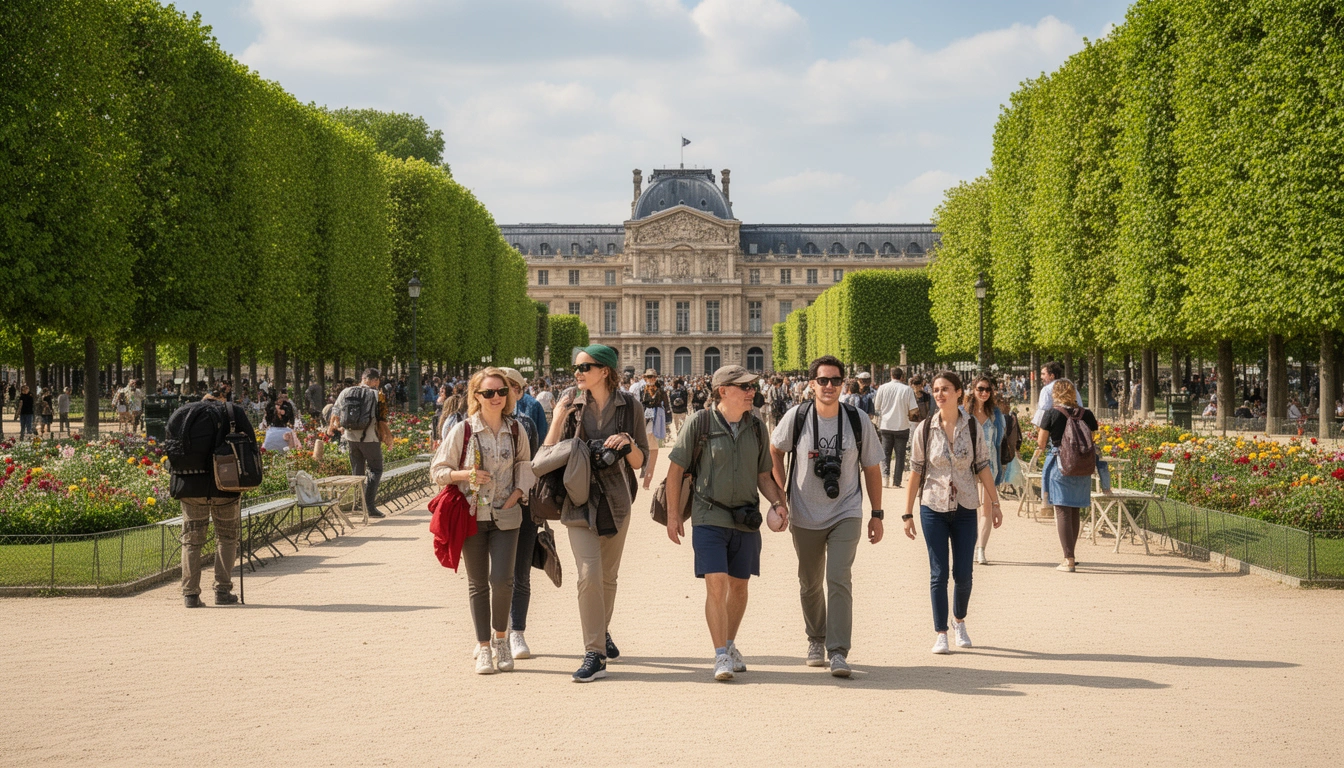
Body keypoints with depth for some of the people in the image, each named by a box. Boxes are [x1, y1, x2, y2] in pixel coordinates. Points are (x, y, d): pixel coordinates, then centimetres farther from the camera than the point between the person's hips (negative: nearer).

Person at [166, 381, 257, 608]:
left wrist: (176, 481, 15)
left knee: (191, 540, 11)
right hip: (224, 487, -2)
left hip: (189, 487, 2)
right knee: (227, 538, 12)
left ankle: (190, 593, 6)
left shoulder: (179, 415, 10)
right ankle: (223, 591, 7)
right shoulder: (233, 413, 1)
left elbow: (170, 451, 8)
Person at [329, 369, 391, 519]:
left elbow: (335, 412, 13)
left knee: (357, 472, 17)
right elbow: (382, 420, -11)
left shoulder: (346, 392, 4)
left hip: (351, 438, 4)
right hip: (370, 439, -4)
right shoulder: (377, 395, -9)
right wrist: (388, 437, 4)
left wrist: (332, 428, 31)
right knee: (375, 470, 5)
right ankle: (370, 505, -7)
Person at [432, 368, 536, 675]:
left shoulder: (515, 430, 3)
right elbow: (438, 470, 1)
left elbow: (525, 467, 15)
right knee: (478, 583, 5)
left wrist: (515, 496, 0)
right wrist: (465, 474, -16)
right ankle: (483, 648, 15)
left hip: (505, 517, 1)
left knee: (502, 580, -11)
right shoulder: (462, 430, -5)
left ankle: (501, 637, 13)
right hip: (471, 516, -1)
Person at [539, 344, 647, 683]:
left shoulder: (629, 407, 0)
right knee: (589, 574, -14)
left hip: (616, 499, 1)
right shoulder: (571, 403, 0)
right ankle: (594, 655, -13)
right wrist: (559, 416, -13)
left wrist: (627, 443, -17)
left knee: (608, 575, 14)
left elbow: (639, 462, 3)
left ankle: (602, 632, 39)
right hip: (579, 500, -1)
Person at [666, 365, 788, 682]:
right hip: (709, 518, -4)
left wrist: (777, 502, -6)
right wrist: (673, 513, -3)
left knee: (738, 586, 13)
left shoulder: (757, 429, 4)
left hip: (746, 520, 4)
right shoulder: (700, 425, -8)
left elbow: (763, 476, 13)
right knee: (716, 584, -13)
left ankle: (730, 645, 32)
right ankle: (721, 657, -9)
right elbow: (675, 469, -2)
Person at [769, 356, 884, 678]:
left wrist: (877, 514, 4)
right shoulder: (797, 417, -7)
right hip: (805, 516, 1)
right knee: (809, 584, 13)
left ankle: (839, 652, -17)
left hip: (846, 514, -1)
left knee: (839, 579, -16)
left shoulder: (858, 420, -6)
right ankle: (816, 640, 35)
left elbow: (871, 469, 4)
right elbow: (775, 451, 11)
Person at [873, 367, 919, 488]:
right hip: (902, 426, -1)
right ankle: (896, 482, 7)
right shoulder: (907, 390, -8)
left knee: (885, 453, 12)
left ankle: (885, 476, -7)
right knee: (900, 455, 8)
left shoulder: (882, 388, -3)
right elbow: (913, 410, -10)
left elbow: (876, 407, 5)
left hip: (886, 425, 1)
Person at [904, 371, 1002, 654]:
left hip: (965, 509, 1)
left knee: (963, 574, 3)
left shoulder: (972, 429, -1)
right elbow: (915, 472, 0)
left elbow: (983, 469, 7)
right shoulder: (924, 429, -4)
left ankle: (959, 621, 30)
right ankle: (940, 634, 7)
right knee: (938, 573, -1)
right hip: (933, 507, -1)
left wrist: (995, 503, 6)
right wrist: (908, 513, 0)